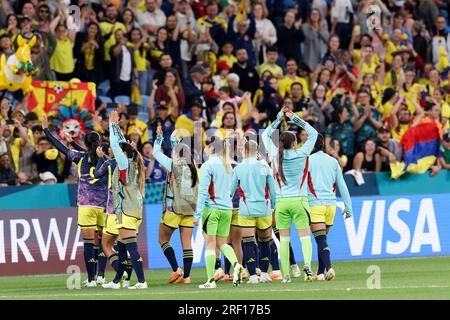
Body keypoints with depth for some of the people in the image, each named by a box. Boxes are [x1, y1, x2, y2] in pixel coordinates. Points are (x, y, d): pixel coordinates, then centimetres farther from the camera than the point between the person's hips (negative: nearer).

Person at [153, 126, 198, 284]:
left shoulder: (173, 165, -6)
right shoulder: (192, 167, 7)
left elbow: (156, 152, 7)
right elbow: (182, 154, 27)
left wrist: (159, 137, 22)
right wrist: (173, 139, 37)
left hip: (173, 208, -5)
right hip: (190, 209, 5)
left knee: (163, 239, 8)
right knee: (187, 243, 4)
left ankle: (176, 269, -5)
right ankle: (186, 276, 0)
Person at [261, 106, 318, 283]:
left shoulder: (276, 155, 0)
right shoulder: (301, 154, -5)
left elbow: (266, 134, 15)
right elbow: (313, 133, 8)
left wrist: (279, 118, 13)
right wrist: (295, 118, 7)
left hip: (281, 202, 2)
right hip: (299, 201, -2)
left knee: (284, 239, 4)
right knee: (305, 237, -2)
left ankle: (285, 275, 2)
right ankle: (307, 265, -26)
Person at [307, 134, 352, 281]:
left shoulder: (308, 160, -2)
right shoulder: (333, 161, 11)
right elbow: (342, 186, 12)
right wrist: (348, 207, 15)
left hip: (315, 204, -4)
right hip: (330, 204, 5)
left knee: (321, 240, -10)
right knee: (322, 239, 15)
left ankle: (329, 267, -27)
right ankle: (320, 273, 15)